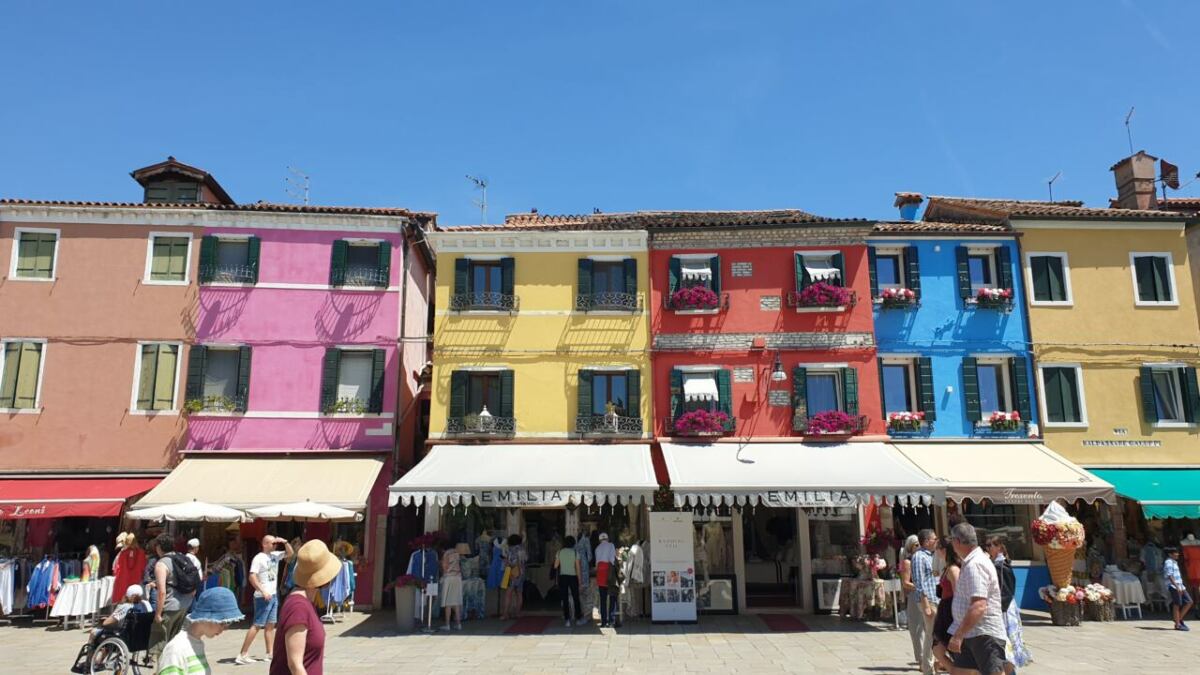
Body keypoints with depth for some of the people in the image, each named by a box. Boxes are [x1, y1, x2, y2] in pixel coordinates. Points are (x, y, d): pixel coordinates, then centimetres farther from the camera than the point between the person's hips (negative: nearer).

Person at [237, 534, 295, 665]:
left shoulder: (275, 555, 10)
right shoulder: (259, 558, -13)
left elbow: (290, 553, 19)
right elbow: (252, 577, -20)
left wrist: (285, 542, 2)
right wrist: (263, 591, -26)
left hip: (274, 595, 8)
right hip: (263, 597, -8)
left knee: (270, 625, 10)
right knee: (257, 625, -7)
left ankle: (270, 654, 14)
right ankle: (242, 654, -3)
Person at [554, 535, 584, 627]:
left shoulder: (560, 552, 0)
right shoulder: (575, 552, -3)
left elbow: (555, 566, 0)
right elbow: (577, 567, -3)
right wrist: (579, 580, 4)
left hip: (562, 577, 1)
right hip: (573, 576, -1)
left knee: (565, 599, 4)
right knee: (576, 598, 10)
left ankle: (567, 620, 1)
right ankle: (578, 619, 13)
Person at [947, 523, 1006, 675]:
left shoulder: (975, 565, -19)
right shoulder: (971, 562, 13)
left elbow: (979, 606, -29)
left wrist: (958, 635, -29)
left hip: (985, 635, -10)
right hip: (972, 634, 10)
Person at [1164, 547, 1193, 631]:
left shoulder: (1174, 562, 20)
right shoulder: (1168, 562, -10)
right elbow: (1170, 576, -18)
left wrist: (1182, 587, 19)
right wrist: (1177, 587, -23)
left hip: (1180, 586, 9)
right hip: (1173, 586, -9)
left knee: (1189, 602, 6)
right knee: (1177, 605, -6)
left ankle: (1180, 620, 16)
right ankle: (1178, 625, 0)